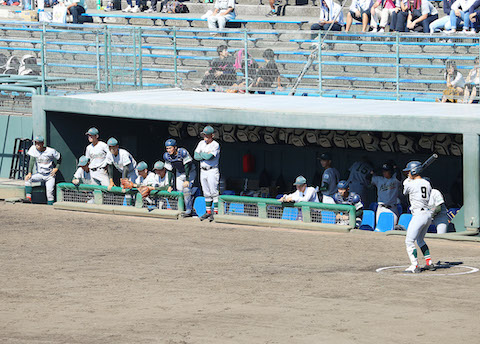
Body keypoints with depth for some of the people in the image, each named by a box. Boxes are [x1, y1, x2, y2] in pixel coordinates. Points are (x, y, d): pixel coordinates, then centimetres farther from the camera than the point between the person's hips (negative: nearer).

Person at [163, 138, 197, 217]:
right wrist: (170, 185, 0)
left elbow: (187, 167, -24)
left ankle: (188, 210, -12)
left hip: (190, 172, -6)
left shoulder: (183, 152, -28)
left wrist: (187, 180, -26)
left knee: (186, 190, -19)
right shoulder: (167, 156, -9)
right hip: (179, 173, 6)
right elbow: (169, 171, 0)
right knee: (179, 191, -1)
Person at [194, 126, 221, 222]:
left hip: (212, 171, -7)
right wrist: (206, 155, -10)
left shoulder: (215, 145, -9)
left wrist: (201, 154, -4)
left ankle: (216, 212, -9)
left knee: (214, 192, -9)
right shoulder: (201, 143, 11)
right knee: (206, 193, 10)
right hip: (203, 171, 7)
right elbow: (195, 156, 2)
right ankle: (208, 212, 16)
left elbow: (209, 157, -22)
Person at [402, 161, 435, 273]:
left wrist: (408, 180, 29)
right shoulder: (427, 184, 10)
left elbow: (405, 192, 11)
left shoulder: (410, 184, -10)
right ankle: (429, 263, 23)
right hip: (428, 214, 8)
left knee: (409, 241, -4)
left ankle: (415, 266, -10)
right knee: (420, 240, 24)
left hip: (418, 214, -8)